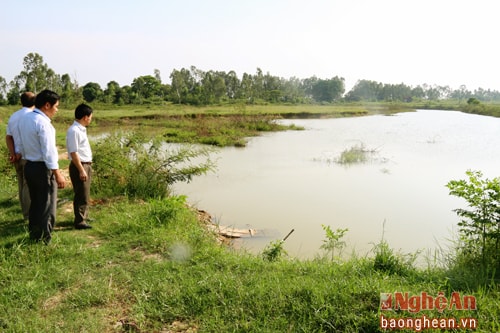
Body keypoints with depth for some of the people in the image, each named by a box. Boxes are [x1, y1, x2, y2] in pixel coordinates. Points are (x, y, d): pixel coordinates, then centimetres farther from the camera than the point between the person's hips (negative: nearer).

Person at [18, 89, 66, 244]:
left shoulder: (24, 118, 7)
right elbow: (48, 151, -22)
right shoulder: (43, 122, -20)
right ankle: (44, 241, 8)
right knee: (47, 207, 2)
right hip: (43, 168, -9)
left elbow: (21, 146, 14)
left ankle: (34, 236, 30)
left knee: (35, 203, 19)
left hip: (29, 166, 9)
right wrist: (57, 174, -19)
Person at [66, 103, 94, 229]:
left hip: (86, 165, 10)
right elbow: (73, 153, -22)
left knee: (85, 194, 20)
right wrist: (81, 170, -22)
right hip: (79, 166, -10)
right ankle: (80, 222, 5)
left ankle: (84, 216, 33)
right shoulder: (74, 131, -19)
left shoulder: (81, 129, 11)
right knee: (81, 195, -3)